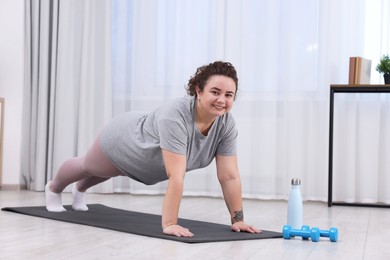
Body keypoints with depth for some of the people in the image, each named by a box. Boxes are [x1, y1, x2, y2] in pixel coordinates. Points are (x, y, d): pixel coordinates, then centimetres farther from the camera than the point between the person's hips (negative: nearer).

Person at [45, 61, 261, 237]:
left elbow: (229, 176, -25)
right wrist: (169, 224, -49)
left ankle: (79, 191, 69)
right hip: (120, 143, -5)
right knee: (86, 166, 28)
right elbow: (176, 177, -49)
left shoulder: (226, 124, -27)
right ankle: (53, 188, 61)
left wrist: (238, 220, -27)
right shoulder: (176, 116, -45)